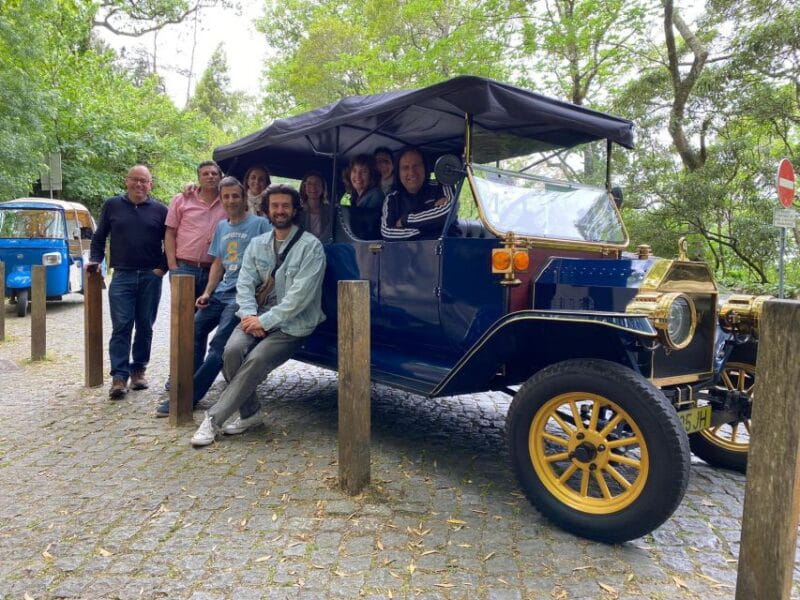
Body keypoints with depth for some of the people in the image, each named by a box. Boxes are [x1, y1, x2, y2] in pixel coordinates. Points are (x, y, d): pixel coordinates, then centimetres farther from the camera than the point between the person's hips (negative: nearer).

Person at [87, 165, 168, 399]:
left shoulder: (160, 210, 6)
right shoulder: (112, 205, 8)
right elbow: (99, 237, 15)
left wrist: (163, 267, 0)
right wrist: (95, 260, 2)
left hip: (151, 277, 1)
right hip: (122, 276, 0)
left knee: (145, 326, 7)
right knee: (121, 326, -5)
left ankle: (138, 369, 20)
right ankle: (119, 376, -4)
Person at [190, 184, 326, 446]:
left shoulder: (311, 246, -6)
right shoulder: (257, 244, 13)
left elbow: (300, 294, -15)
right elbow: (245, 283, 6)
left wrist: (265, 320, -17)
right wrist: (249, 315, -13)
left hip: (293, 324, -4)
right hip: (258, 317, 5)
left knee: (256, 360, -26)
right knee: (233, 349, -23)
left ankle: (214, 419, -13)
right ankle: (248, 413, -3)